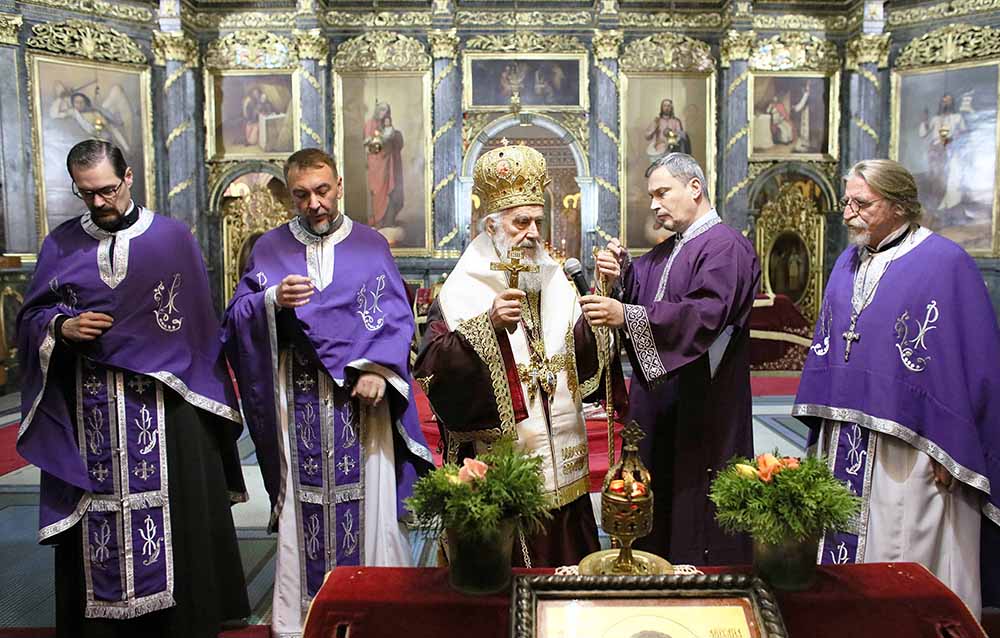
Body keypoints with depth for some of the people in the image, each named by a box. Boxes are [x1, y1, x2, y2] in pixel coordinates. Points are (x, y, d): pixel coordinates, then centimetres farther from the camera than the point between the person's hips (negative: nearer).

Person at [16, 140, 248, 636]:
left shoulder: (172, 238, 1)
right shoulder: (61, 244, 8)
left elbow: (198, 321, 4)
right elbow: (31, 317, 11)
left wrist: (204, 390, 1)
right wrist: (63, 326, -11)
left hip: (164, 399, -2)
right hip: (88, 406, 2)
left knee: (173, 511, 2)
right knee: (96, 512, 6)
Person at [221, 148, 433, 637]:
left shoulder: (370, 245, 8)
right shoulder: (270, 248, 10)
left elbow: (395, 317, 0)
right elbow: (237, 317, 3)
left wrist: (377, 369, -15)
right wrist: (274, 300, -17)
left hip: (361, 397, 0)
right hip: (297, 400, 1)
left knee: (367, 499, 1)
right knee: (303, 500, 2)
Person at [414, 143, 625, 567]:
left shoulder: (555, 283, 10)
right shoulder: (462, 290, -6)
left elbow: (589, 355, 3)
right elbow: (432, 367, -17)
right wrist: (489, 323, -26)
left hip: (558, 463, 5)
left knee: (562, 553, 14)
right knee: (504, 566, 4)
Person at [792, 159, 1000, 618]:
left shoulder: (945, 262, -8)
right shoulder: (848, 263, 11)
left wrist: (946, 449, -14)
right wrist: (822, 432, 12)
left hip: (905, 450, -6)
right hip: (845, 443, 6)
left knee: (906, 572, 4)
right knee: (842, 547, 14)